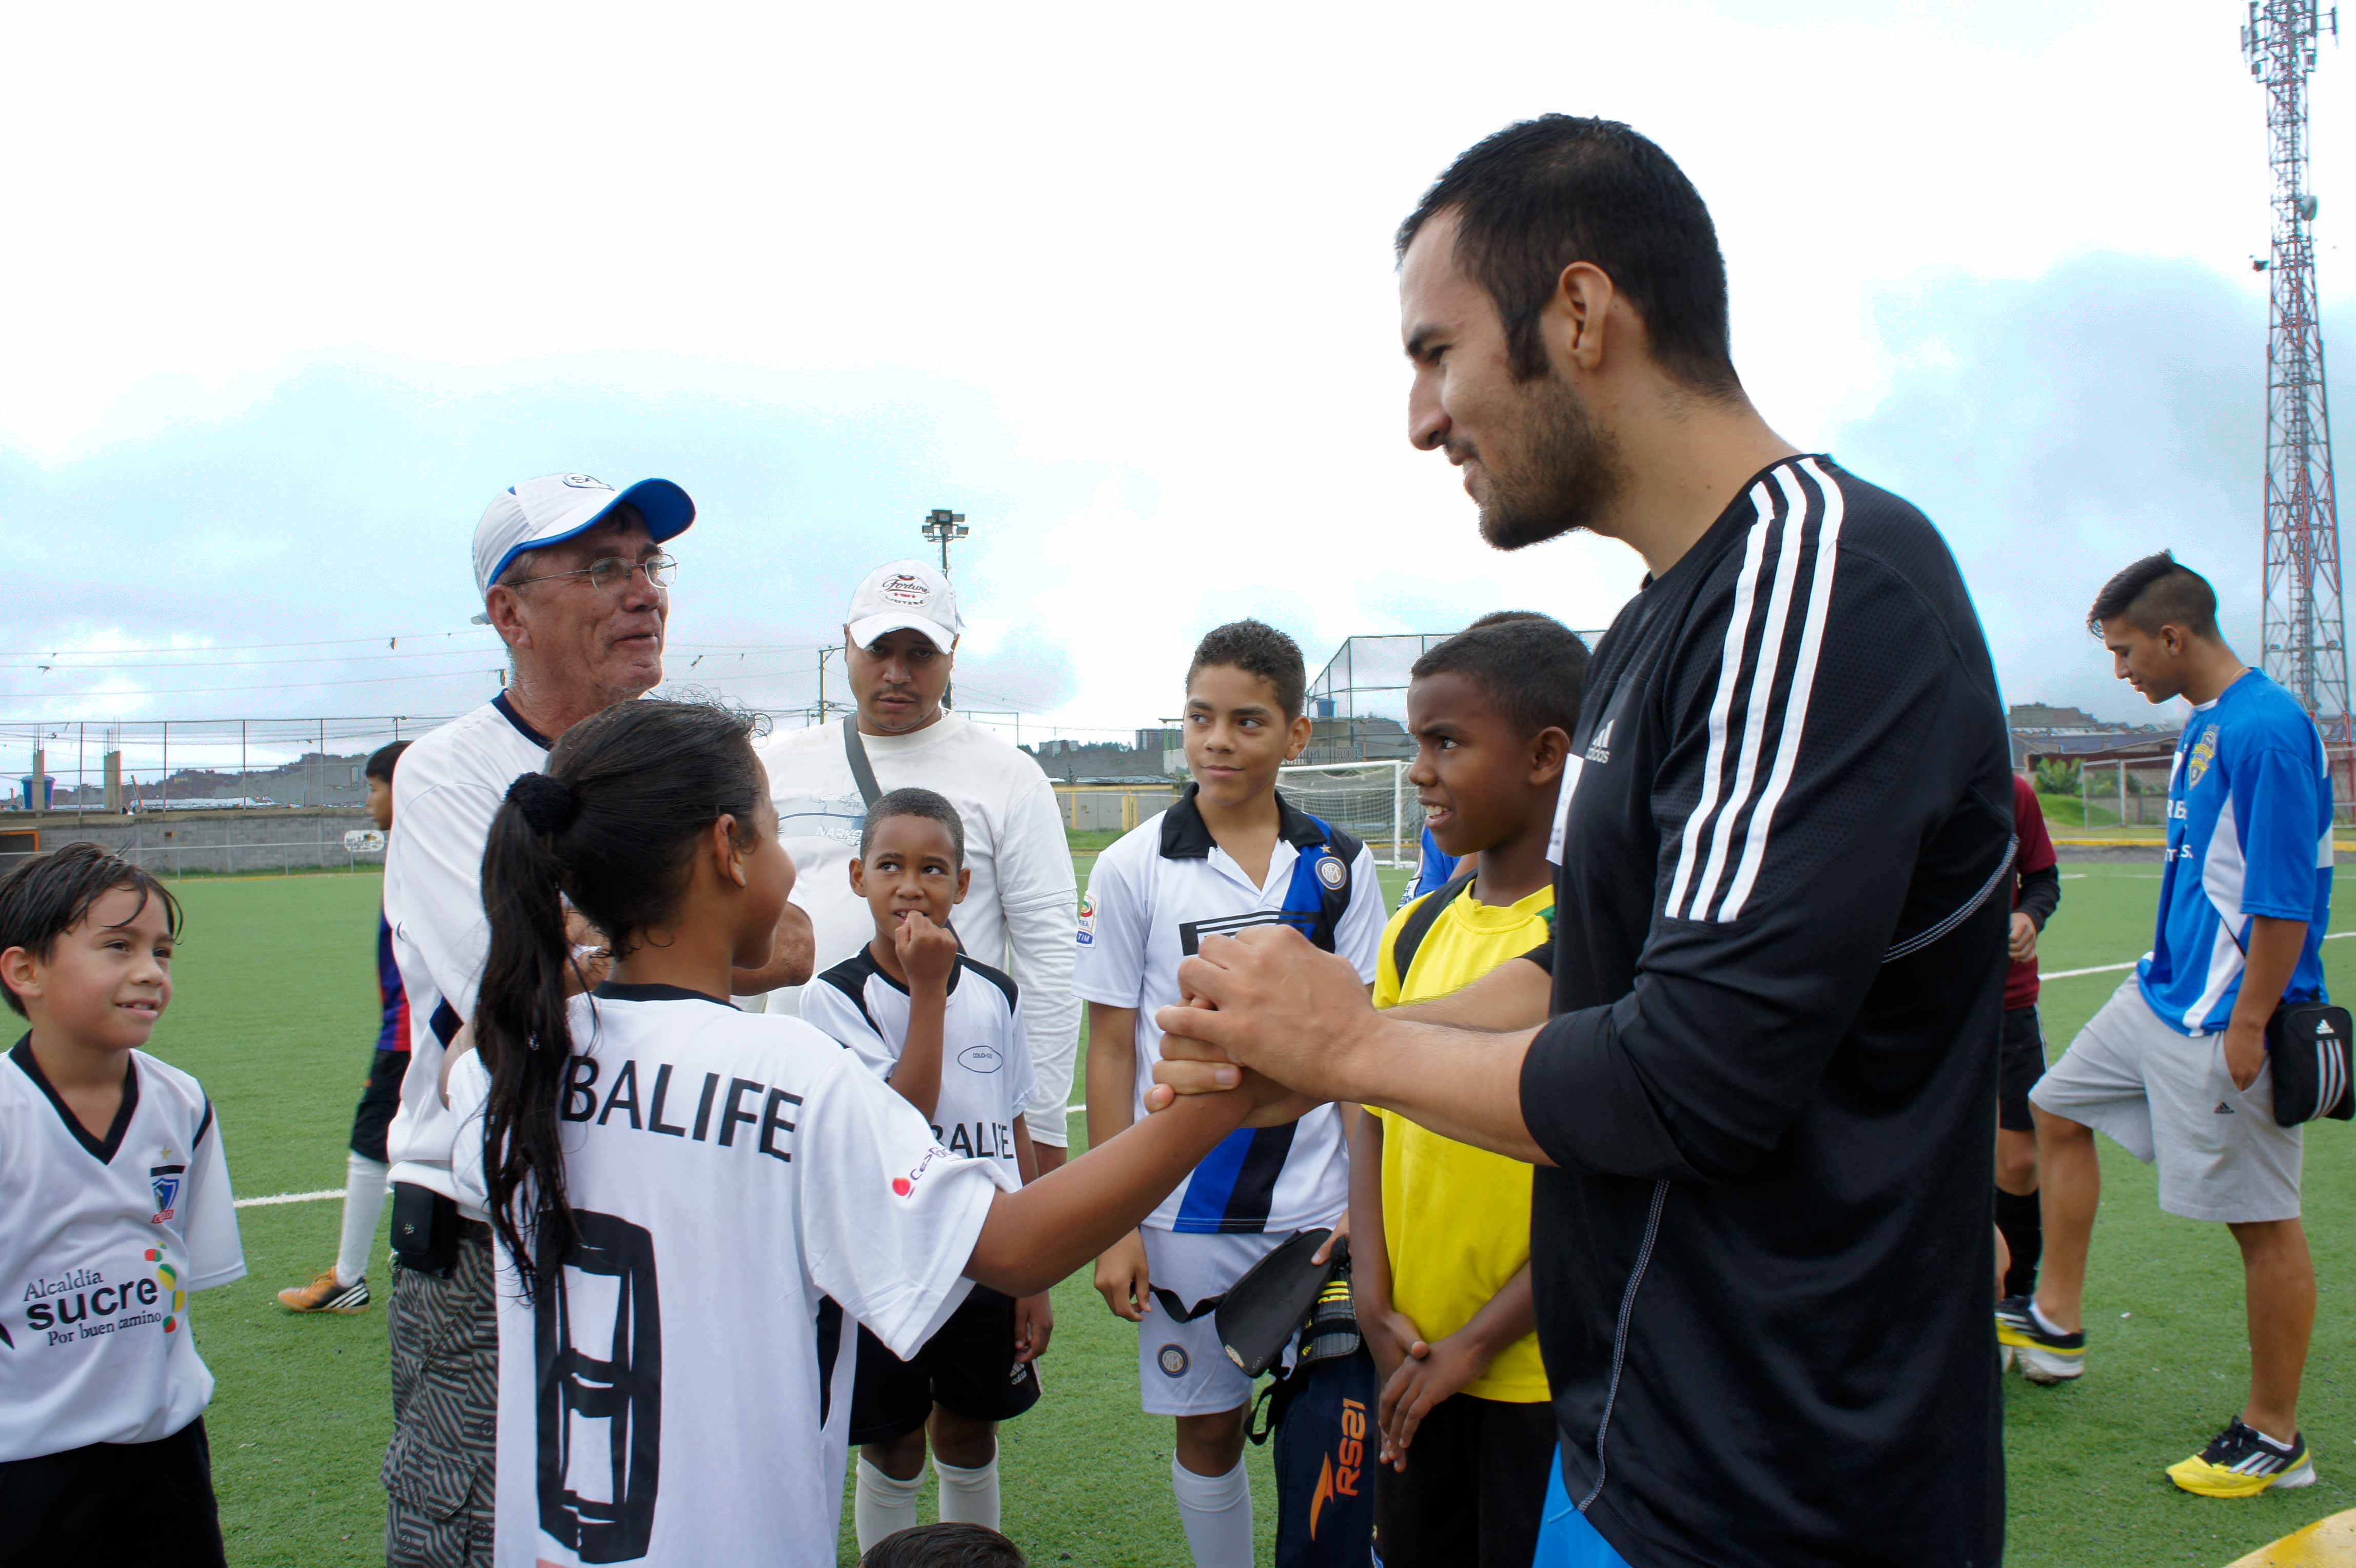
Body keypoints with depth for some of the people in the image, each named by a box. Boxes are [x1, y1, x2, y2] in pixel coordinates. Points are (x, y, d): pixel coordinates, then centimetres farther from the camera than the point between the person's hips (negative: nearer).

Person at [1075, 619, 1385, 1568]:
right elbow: (1110, 1049, -1)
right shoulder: (1132, 869, -3)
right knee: (1207, 1428, 10)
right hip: (1186, 1216, -1)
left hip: (1320, 1205, 1)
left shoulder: (1338, 866, 1)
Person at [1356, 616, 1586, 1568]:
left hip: (1542, 1374, -6)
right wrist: (1375, 1307, -2)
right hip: (1414, 1370, 6)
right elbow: (1376, 1120, 10)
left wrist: (1478, 1343, -15)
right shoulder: (1416, 931, 6)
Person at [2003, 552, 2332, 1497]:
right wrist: (2173, 977, 20)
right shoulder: (2205, 727, 11)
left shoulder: (2267, 728, -19)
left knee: (2263, 1222, 1)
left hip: (2222, 1019, -10)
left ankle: (2276, 1437, 13)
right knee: (2058, 1109, 18)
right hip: (2163, 994, 11)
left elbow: (2285, 895, -22)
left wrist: (2247, 1026, -21)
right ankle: (2056, 1325, 29)